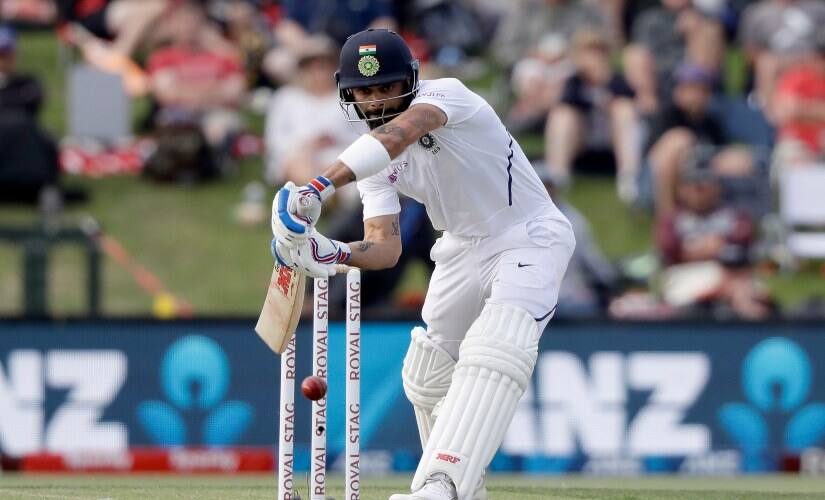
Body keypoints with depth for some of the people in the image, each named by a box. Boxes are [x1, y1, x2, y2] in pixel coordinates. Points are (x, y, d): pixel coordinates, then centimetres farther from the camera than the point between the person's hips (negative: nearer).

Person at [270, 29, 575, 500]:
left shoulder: (446, 93, -22)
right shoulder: (372, 159, -2)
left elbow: (399, 135, -45)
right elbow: (386, 247, -10)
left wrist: (321, 187, -58)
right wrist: (335, 254, -34)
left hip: (529, 237, -8)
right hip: (463, 248, 8)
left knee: (492, 353, -28)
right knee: (428, 373, 9)